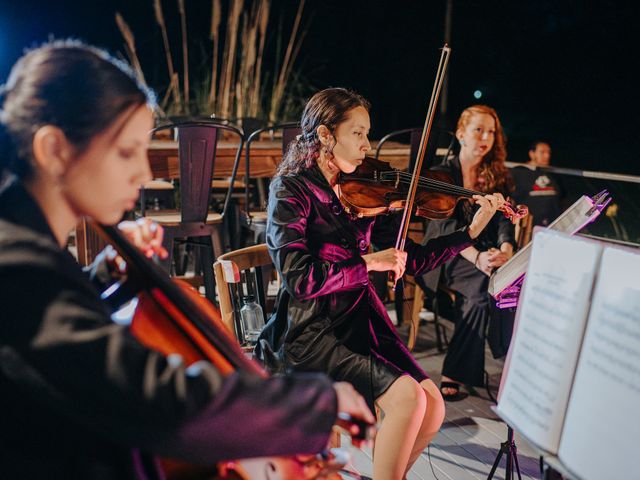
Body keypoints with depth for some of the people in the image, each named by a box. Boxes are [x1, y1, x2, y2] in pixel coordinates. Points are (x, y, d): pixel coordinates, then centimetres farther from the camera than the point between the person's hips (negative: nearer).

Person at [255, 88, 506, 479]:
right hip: (310, 333, -6)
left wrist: (471, 231, 1)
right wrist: (367, 263, -19)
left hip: (361, 322, 6)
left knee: (433, 406, -8)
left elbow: (410, 260, 7)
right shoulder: (291, 191, -9)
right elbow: (299, 278, -20)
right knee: (406, 395, -22)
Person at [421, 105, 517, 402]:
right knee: (484, 283, -33)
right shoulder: (442, 172, 0)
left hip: (486, 254, 4)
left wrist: (505, 250, -24)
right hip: (445, 255, -4)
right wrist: (476, 257, -29)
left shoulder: (498, 177, 13)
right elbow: (446, 225, -13)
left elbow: (504, 220, 0)